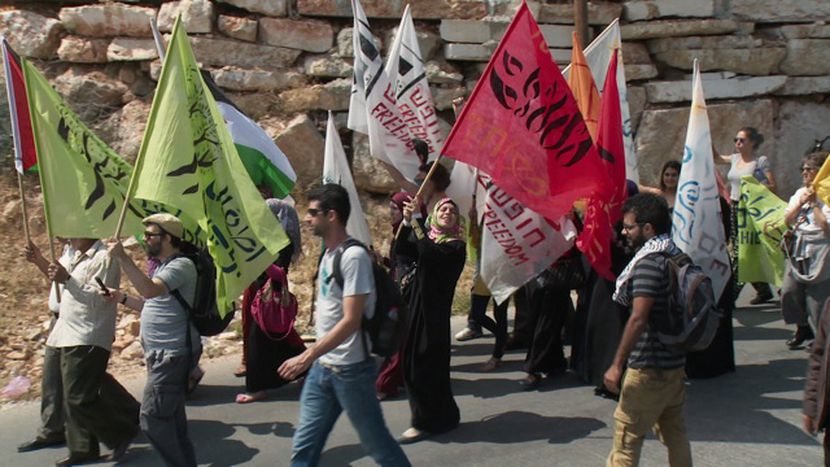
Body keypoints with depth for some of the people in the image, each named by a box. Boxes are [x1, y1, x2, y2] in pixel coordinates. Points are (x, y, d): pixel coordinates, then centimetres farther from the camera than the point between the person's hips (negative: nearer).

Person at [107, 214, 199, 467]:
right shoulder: (162, 266, 16)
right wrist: (123, 298, 10)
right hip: (161, 355, 10)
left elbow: (150, 290, -32)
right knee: (171, 421, 16)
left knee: (153, 420, -10)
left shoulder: (181, 265, -16)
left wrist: (122, 257, -30)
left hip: (171, 356, -10)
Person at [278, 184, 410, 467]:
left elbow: (351, 320, -24)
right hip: (322, 367, 8)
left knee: (375, 441, 6)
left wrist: (307, 356, -26)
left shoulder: (353, 256, -18)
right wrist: (320, 316, 9)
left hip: (350, 369, -8)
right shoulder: (328, 253, 9)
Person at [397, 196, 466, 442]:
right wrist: (407, 221, -17)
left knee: (425, 364, -4)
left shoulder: (456, 246, -7)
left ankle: (426, 421, 10)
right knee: (412, 362, 11)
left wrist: (414, 221, -24)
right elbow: (401, 249, -5)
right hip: (416, 307, 7)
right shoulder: (426, 237, 10)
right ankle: (442, 416, 26)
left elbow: (430, 253, -25)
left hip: (435, 312, -7)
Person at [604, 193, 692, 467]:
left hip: (649, 367, -9)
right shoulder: (675, 255, 9)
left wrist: (617, 364, -23)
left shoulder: (649, 262, -18)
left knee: (626, 435, -1)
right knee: (674, 431, 18)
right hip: (675, 361, 9)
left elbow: (638, 318, -25)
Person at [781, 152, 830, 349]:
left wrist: (814, 203, -13)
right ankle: (802, 328, 21)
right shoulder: (800, 193, 13)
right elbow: (787, 220, 9)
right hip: (798, 251, 6)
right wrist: (801, 203, -3)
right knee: (789, 292, 1)